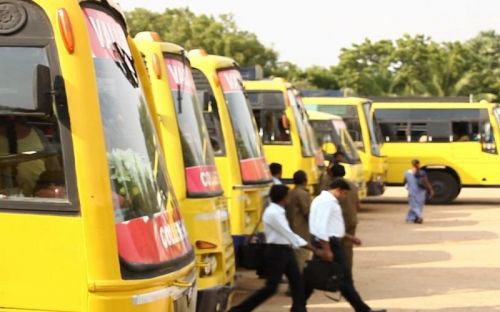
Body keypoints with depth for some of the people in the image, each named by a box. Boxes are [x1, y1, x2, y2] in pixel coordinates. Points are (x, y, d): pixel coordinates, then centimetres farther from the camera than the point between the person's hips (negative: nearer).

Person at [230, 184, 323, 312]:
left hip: (285, 250, 9)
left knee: (297, 282, 7)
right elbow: (290, 234, -24)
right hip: (276, 251, -9)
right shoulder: (273, 213, -21)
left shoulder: (278, 211, 9)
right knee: (271, 287, -5)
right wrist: (314, 250, -24)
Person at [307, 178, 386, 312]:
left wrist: (349, 237, 25)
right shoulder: (327, 201, -16)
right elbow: (321, 227, -24)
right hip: (329, 243, -10)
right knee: (344, 279, -2)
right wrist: (326, 249, -26)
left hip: (329, 242, 10)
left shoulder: (325, 200, 18)